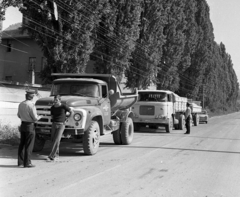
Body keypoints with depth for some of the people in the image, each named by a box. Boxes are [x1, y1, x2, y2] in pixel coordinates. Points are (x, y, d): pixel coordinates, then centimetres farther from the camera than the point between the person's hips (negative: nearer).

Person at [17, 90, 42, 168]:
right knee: (29, 145, 0)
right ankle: (27, 163, 4)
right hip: (30, 126, -7)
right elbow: (35, 118, -18)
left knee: (22, 144, 13)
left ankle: (20, 162, 18)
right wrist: (39, 117, 3)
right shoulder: (31, 105, -18)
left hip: (22, 125, 7)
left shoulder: (21, 104, 4)